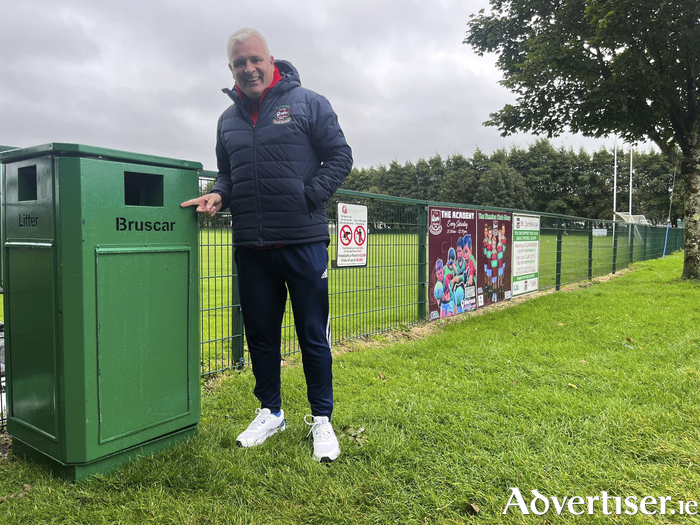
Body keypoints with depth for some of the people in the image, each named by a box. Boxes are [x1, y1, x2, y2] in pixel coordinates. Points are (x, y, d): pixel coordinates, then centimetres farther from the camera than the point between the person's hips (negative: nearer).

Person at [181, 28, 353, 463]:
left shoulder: (308, 103, 2)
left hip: (303, 241, -4)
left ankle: (322, 418, 19)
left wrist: (307, 197, -12)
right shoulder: (228, 119, 16)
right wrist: (219, 196, 1)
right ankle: (270, 412, 31)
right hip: (250, 247, 5)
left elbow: (339, 157, 0)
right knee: (260, 333, 13)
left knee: (313, 334, 3)